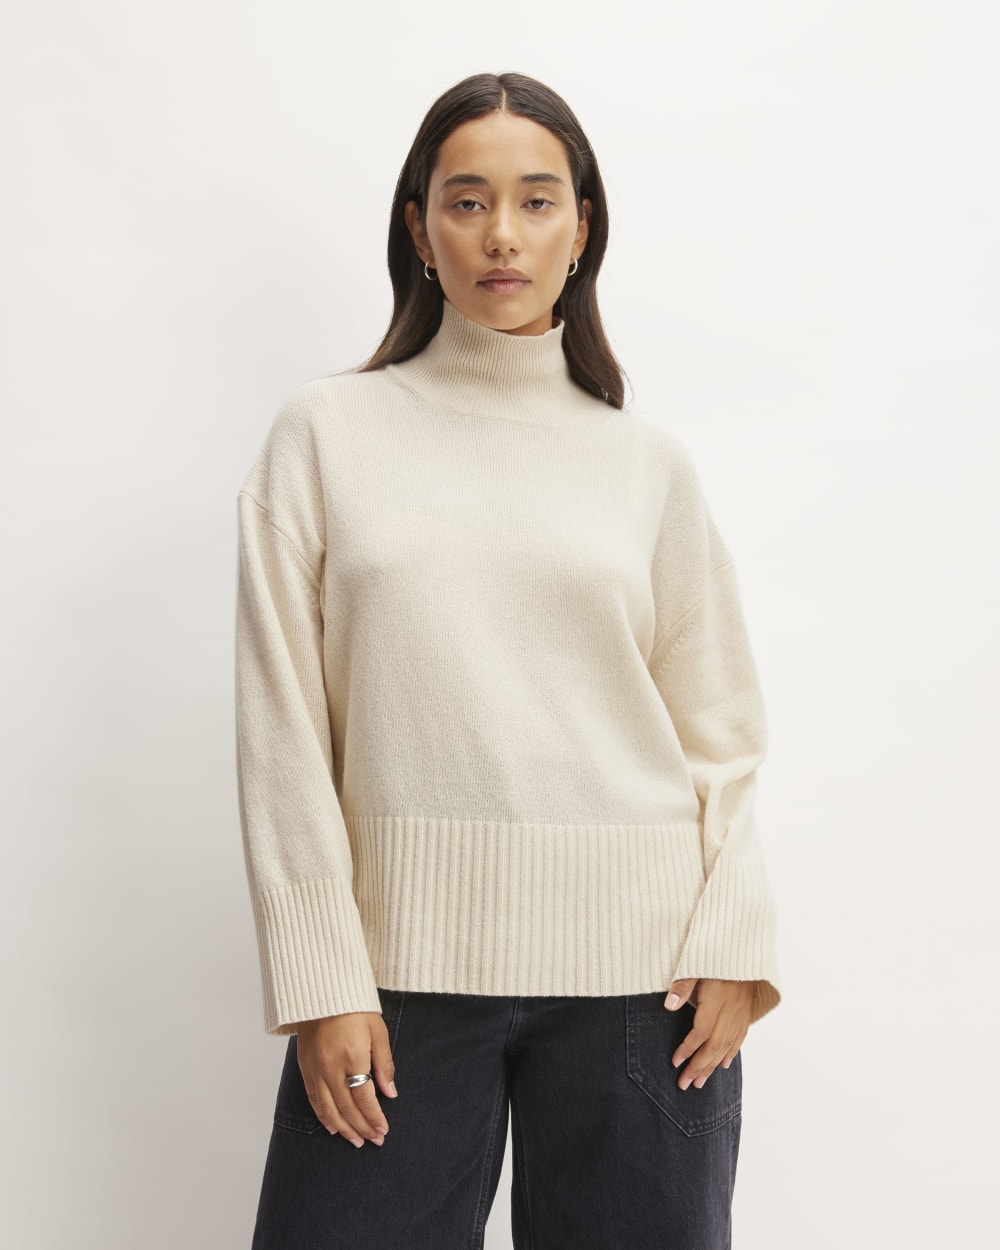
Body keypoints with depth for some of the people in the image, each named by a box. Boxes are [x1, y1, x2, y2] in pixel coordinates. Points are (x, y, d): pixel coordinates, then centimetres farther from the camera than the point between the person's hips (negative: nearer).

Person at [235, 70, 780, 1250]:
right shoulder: (328, 430, 4)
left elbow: (720, 729, 7)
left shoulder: (648, 462, 8)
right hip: (404, 948, -1)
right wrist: (321, 975, -5)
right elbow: (284, 724, 0)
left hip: (636, 956, 1)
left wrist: (731, 943, -5)